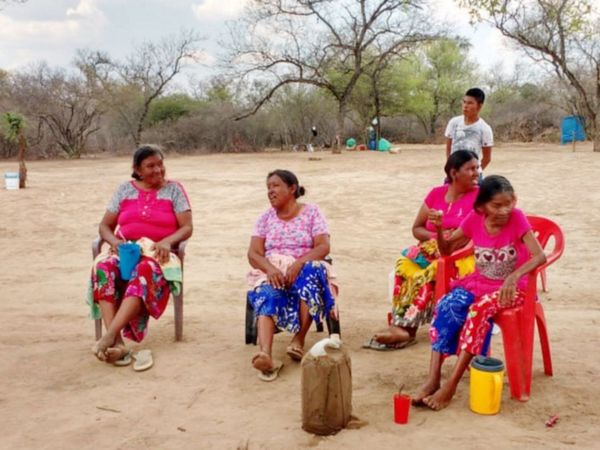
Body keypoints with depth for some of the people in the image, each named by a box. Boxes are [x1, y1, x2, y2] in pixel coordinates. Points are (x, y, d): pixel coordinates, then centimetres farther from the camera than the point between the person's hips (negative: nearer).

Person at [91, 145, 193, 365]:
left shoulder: (174, 189, 7)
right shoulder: (125, 189, 14)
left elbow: (187, 228, 0)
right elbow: (104, 226, 13)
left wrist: (167, 241, -21)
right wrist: (114, 241, -11)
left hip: (157, 253, -2)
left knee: (145, 271, -39)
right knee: (103, 266, -33)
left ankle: (110, 335, -47)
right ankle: (117, 342, -44)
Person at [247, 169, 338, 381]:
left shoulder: (311, 211, 6)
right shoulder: (266, 217, 12)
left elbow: (323, 247, -6)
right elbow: (253, 253, 2)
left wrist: (298, 264, -24)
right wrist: (270, 268, -20)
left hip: (305, 270, -1)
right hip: (271, 271, 1)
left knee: (311, 274, -36)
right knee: (267, 294, -33)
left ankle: (299, 340, -30)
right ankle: (265, 354, -54)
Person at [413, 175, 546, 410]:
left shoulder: (517, 218, -14)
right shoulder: (475, 219, -2)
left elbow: (540, 256, -24)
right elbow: (446, 250, 4)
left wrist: (513, 277, -40)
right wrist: (439, 229, -17)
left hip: (510, 287, -4)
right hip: (478, 282, 4)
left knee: (479, 310, -34)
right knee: (446, 306, -26)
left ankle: (450, 386, -30)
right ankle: (433, 380, -27)